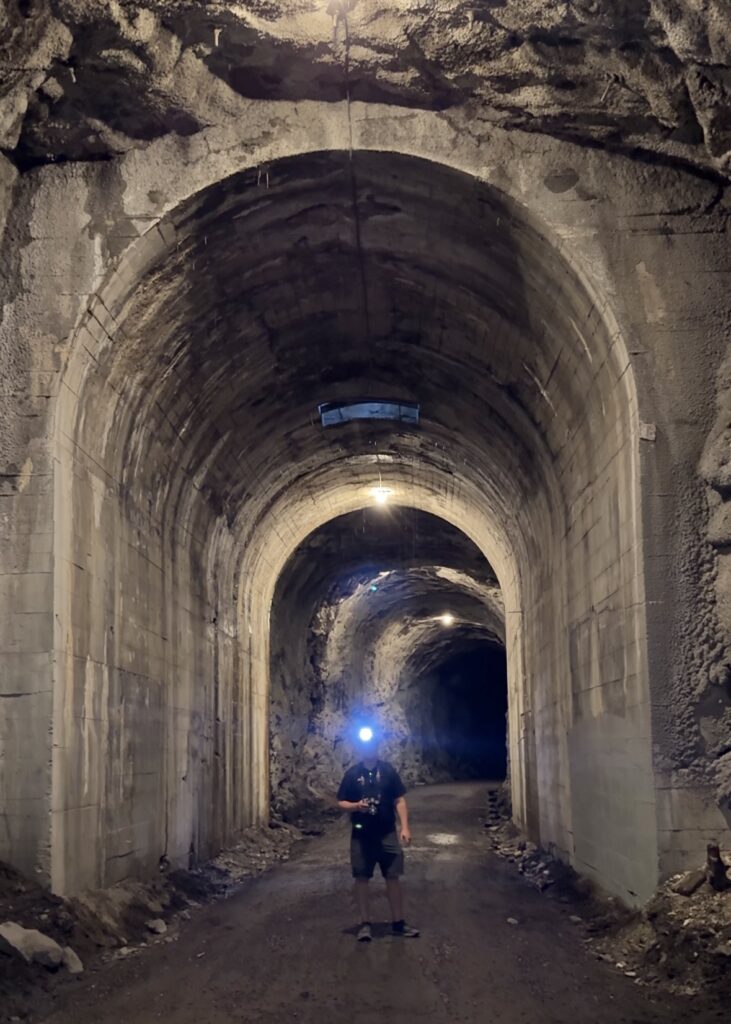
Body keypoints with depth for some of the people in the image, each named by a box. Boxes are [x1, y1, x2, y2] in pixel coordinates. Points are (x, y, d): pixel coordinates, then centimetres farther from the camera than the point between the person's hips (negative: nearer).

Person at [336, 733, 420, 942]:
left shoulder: (388, 770, 1)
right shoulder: (352, 774, 0)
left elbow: (399, 800, 1)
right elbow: (341, 802, 2)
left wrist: (404, 826, -8)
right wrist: (356, 806, -18)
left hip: (387, 833, 0)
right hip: (361, 835, 0)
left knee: (393, 877, 3)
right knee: (362, 878, 3)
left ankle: (398, 922, 14)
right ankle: (365, 924, 12)